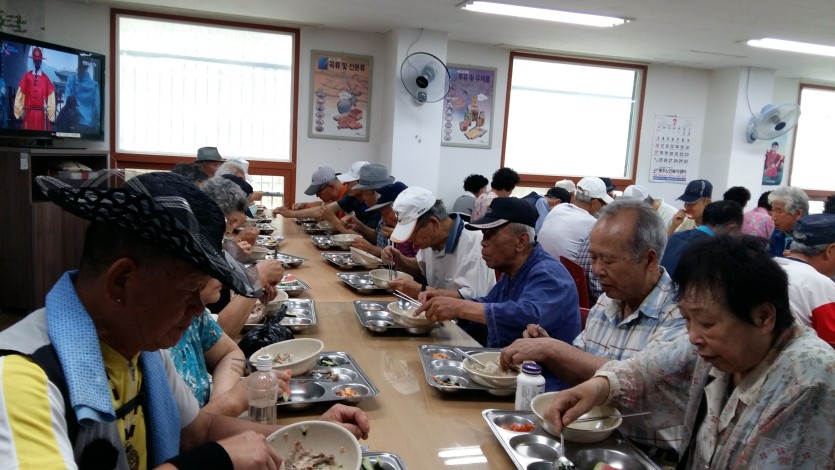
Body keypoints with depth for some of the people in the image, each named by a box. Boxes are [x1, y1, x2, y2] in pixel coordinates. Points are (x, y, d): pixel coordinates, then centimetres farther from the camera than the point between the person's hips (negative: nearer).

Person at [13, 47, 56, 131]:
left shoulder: (46, 78, 4)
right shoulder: (26, 76, 5)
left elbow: (51, 98, 2)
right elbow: (19, 95, 6)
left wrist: (50, 115, -2)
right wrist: (20, 111, 2)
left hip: (42, 114, -1)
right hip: (28, 113, 1)